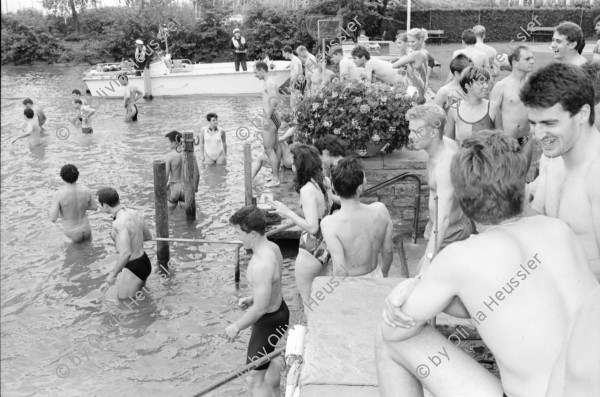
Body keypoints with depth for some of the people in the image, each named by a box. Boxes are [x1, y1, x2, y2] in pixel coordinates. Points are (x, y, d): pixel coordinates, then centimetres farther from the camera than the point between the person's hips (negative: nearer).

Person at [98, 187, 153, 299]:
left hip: (134, 269, -9)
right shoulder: (135, 213, -1)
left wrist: (113, 274, -21)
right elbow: (148, 236, 14)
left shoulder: (120, 223, -28)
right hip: (144, 262, 9)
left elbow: (126, 253, -35)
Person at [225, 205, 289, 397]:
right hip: (279, 309, 10)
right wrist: (251, 299, 8)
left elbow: (260, 308, -29)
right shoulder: (272, 247, -5)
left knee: (254, 379, 4)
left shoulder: (262, 264, -34)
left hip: (269, 322, -10)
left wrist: (237, 327, -16)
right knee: (266, 360, 34)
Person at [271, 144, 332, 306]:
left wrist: (287, 212, -20)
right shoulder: (325, 182, -1)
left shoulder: (307, 190, -24)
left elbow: (312, 227, -28)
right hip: (326, 243, 8)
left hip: (312, 249, -8)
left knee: (307, 297, 11)